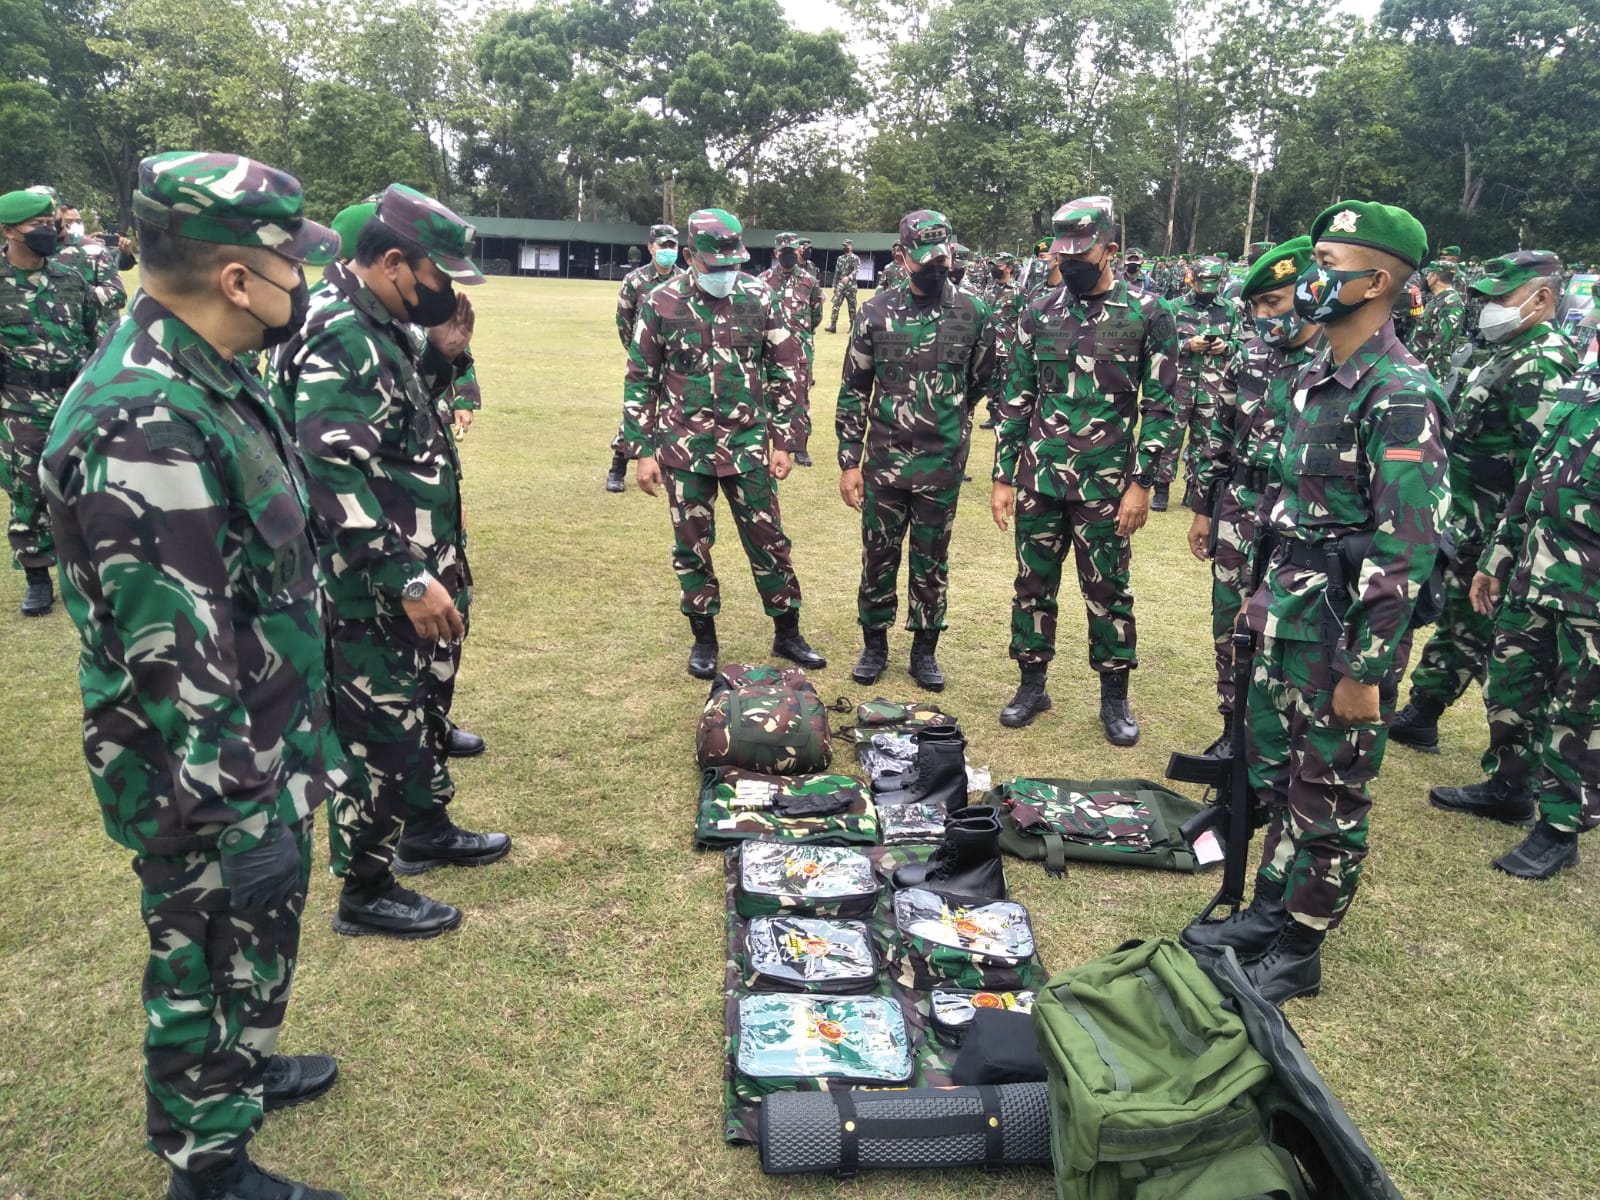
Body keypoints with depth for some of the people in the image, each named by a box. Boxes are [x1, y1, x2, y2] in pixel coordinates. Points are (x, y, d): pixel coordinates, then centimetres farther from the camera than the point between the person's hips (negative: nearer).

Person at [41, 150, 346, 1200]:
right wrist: (241, 819, -22)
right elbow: (177, 663, -28)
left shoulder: (208, 377, 4)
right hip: (210, 779, -9)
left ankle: (243, 1070, 51)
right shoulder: (144, 429, -29)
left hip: (267, 748, 9)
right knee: (212, 960, 11)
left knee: (259, 941, 27)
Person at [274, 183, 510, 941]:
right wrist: (407, 580, -29)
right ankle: (365, 893, 19)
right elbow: (334, 480, -29)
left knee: (422, 707, 23)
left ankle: (426, 829, 43)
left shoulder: (382, 326, 8)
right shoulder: (339, 340, -23)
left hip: (416, 567, 10)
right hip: (372, 587, -10)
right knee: (380, 730, 3)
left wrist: (445, 353, 3)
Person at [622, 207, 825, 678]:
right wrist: (642, 451, -2)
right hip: (685, 448, 0)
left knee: (769, 540, 7)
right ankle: (704, 638, 24)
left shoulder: (759, 298, -1)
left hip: (748, 445, 1)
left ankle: (787, 633, 22)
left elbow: (785, 371, 5)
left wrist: (784, 441, 2)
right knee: (691, 545, 8)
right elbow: (640, 381, 1)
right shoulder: (661, 303, -4)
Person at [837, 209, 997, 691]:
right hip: (883, 461, 0)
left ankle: (925, 651, 25)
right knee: (878, 556, 10)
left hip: (942, 465, 0)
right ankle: (874, 645, 27)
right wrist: (848, 462, -3)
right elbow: (853, 390, 0)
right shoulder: (876, 313, -3)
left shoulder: (974, 313, -3)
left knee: (932, 561, 10)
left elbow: (983, 384, 10)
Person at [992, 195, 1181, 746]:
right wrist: (1003, 477, 5)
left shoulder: (1147, 316, -3)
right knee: (1033, 583, 10)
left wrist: (1141, 483, -8)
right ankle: (1032, 684, 25)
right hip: (1038, 476, 3)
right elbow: (1016, 400, 8)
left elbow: (1160, 407, -3)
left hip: (1104, 481, -3)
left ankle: (1114, 697, 21)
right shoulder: (1038, 314, 5)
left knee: (1108, 590, 6)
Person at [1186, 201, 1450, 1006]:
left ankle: (1297, 952, 22)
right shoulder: (1318, 378, 8)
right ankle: (1267, 913, 36)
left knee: (1329, 795, 6)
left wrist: (1366, 671, -21)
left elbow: (1407, 550, -22)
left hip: (1344, 631, -9)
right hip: (1290, 619, 9)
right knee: (1273, 771, 19)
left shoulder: (1399, 397, -20)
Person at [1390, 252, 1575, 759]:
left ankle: (1516, 780, 9)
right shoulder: (1512, 354, 11)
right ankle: (1419, 717, 38)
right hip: (1467, 527, 10)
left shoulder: (1540, 366, -19)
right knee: (1454, 618, 21)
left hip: (1492, 539, -10)